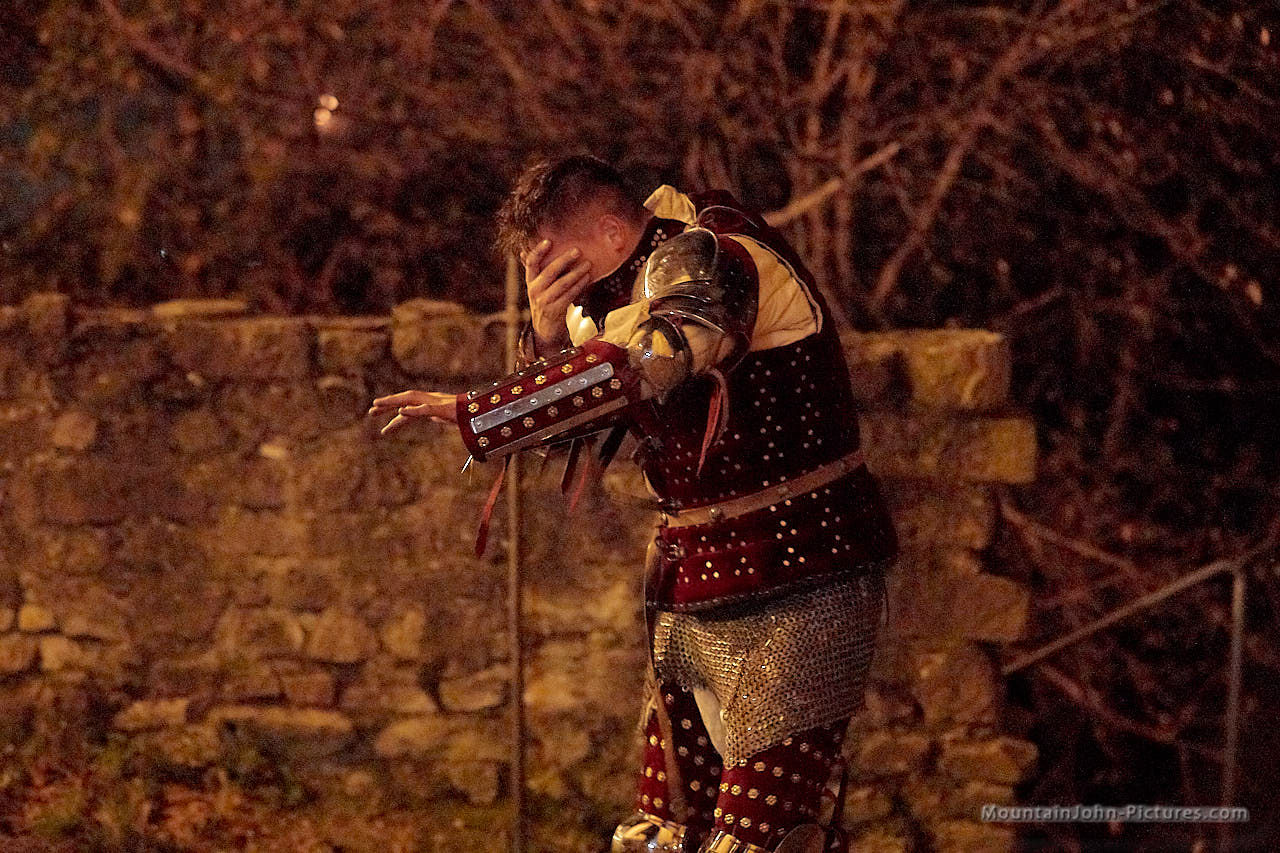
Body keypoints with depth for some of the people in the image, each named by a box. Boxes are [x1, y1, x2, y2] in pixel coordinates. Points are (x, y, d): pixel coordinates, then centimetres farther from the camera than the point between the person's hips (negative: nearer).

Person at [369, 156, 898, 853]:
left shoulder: (710, 260, -16)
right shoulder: (627, 289, 13)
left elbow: (635, 369, -34)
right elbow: (561, 429, 14)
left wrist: (468, 414, -30)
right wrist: (549, 334, -6)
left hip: (790, 596, -9)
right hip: (694, 599, 9)